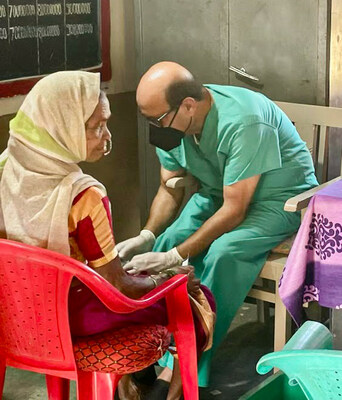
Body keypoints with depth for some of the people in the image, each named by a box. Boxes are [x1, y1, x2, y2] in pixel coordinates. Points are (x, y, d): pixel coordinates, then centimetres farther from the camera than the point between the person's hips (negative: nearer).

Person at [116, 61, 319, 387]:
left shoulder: (243, 123, -35)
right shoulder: (169, 122, -13)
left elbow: (234, 211, -31)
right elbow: (169, 189, 0)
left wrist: (174, 257, -32)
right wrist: (146, 236, -18)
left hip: (280, 197, -6)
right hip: (218, 193, 7)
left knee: (222, 253, -31)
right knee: (166, 241, -18)